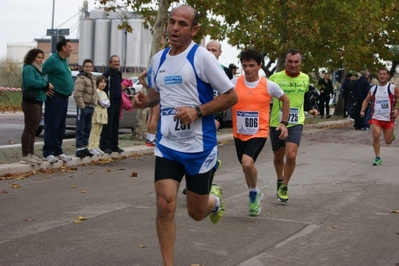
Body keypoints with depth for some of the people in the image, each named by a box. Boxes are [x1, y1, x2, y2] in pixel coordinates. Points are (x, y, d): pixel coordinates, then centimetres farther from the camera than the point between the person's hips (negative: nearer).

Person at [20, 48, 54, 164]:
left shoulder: (37, 70, 20)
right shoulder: (29, 68, -11)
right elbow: (31, 82, -27)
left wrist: (45, 90, -1)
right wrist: (46, 84, -19)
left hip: (37, 102, 10)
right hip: (31, 102, -10)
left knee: (33, 129, 13)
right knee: (29, 129, -9)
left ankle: (31, 154, 18)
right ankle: (25, 156, -8)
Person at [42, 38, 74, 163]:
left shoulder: (64, 60, 16)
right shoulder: (53, 60, -11)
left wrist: (69, 89, 13)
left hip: (64, 98, 9)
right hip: (55, 97, -9)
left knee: (61, 126, 12)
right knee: (52, 125, -7)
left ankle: (58, 151, 19)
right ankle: (48, 153, -4)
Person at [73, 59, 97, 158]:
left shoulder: (93, 78, 16)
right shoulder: (81, 78, -11)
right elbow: (77, 94, -19)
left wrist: (94, 104, 12)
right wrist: (81, 105, -19)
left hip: (91, 107, 8)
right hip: (83, 106, -8)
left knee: (87, 128, 13)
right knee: (80, 128, -6)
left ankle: (84, 147, 21)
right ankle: (79, 148, -6)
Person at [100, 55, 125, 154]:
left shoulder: (119, 74, 18)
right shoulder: (107, 74, -10)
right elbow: (103, 88, -16)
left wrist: (123, 87, 9)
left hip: (117, 103, 8)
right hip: (110, 103, -8)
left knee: (115, 126, 11)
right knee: (107, 125, -7)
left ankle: (114, 145, 17)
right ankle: (105, 145, -4)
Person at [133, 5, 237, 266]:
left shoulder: (202, 56, -11)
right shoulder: (158, 58, 6)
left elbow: (231, 96, -9)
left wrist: (197, 111, -20)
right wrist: (145, 100, 1)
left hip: (200, 146, -4)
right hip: (167, 145, 4)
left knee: (196, 212, 10)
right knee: (165, 206, -9)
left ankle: (215, 199, 46)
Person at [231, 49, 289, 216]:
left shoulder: (269, 86, -6)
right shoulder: (234, 83, -4)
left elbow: (285, 100, 10)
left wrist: (283, 123, 5)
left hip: (259, 133, -3)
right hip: (239, 134, 3)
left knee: (247, 163, -25)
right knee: (246, 166, 16)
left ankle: (254, 193, 3)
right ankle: (254, 195, 43)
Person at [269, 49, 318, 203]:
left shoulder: (305, 78, 2)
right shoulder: (275, 78, -8)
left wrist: (310, 109, 11)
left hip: (296, 123, 0)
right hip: (276, 123, 0)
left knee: (291, 155, -18)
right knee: (278, 157, 13)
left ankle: (284, 187, 1)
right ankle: (280, 181, 42)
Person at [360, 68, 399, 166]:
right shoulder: (373, 89, 6)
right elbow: (366, 100, 17)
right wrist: (363, 110, 1)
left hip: (389, 118, -1)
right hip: (376, 117, 1)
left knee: (388, 141, 3)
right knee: (376, 136, -20)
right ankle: (377, 158, -6)